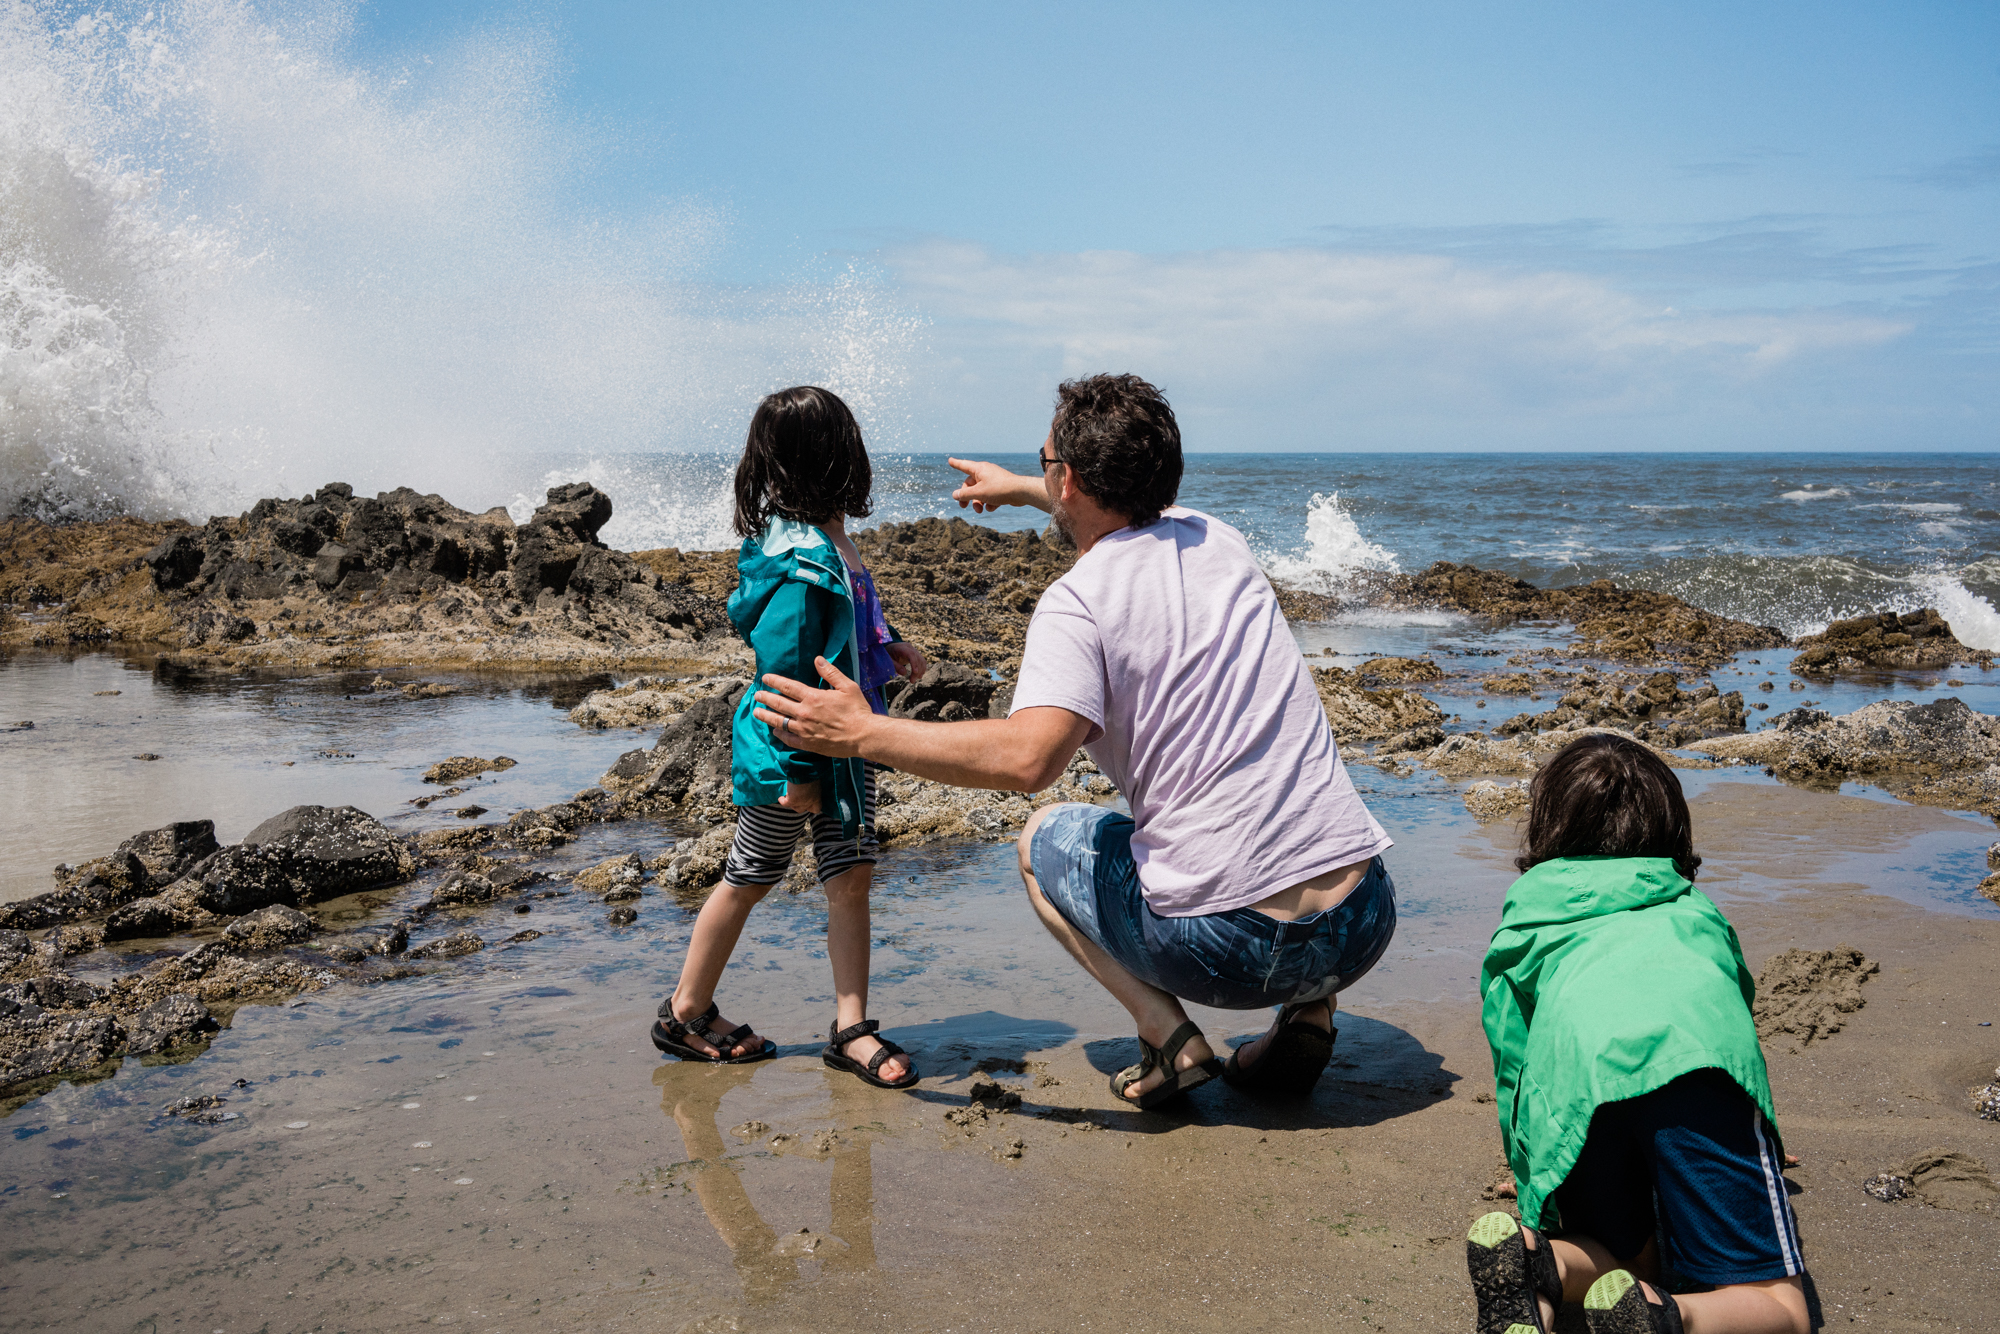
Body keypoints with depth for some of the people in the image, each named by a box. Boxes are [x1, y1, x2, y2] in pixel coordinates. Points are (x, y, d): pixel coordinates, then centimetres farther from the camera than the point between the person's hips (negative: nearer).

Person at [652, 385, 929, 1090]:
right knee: (747, 877, 7)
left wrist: (888, 647, 11)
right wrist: (795, 768, -23)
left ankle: (851, 1028, 14)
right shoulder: (803, 563, -26)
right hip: (789, 747, -8)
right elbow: (781, 668, -26)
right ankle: (686, 1013, 25)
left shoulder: (828, 543, 3)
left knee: (851, 875, 7)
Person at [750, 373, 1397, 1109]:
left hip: (1225, 946, -5)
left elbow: (1028, 757, -24)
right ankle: (1309, 1013, 18)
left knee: (1044, 840, 23)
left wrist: (862, 733, -13)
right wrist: (1023, 489, 49)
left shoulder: (1077, 601, -8)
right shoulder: (1219, 540, 11)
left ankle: (1166, 1032, 6)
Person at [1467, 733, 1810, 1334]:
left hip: (1575, 1080, 1)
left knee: (1632, 1258, 23)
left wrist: (1541, 1209, 48)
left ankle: (1535, 1262, -9)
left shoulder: (1520, 937, 36)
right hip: (1698, 1060, -1)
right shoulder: (1698, 913, 40)